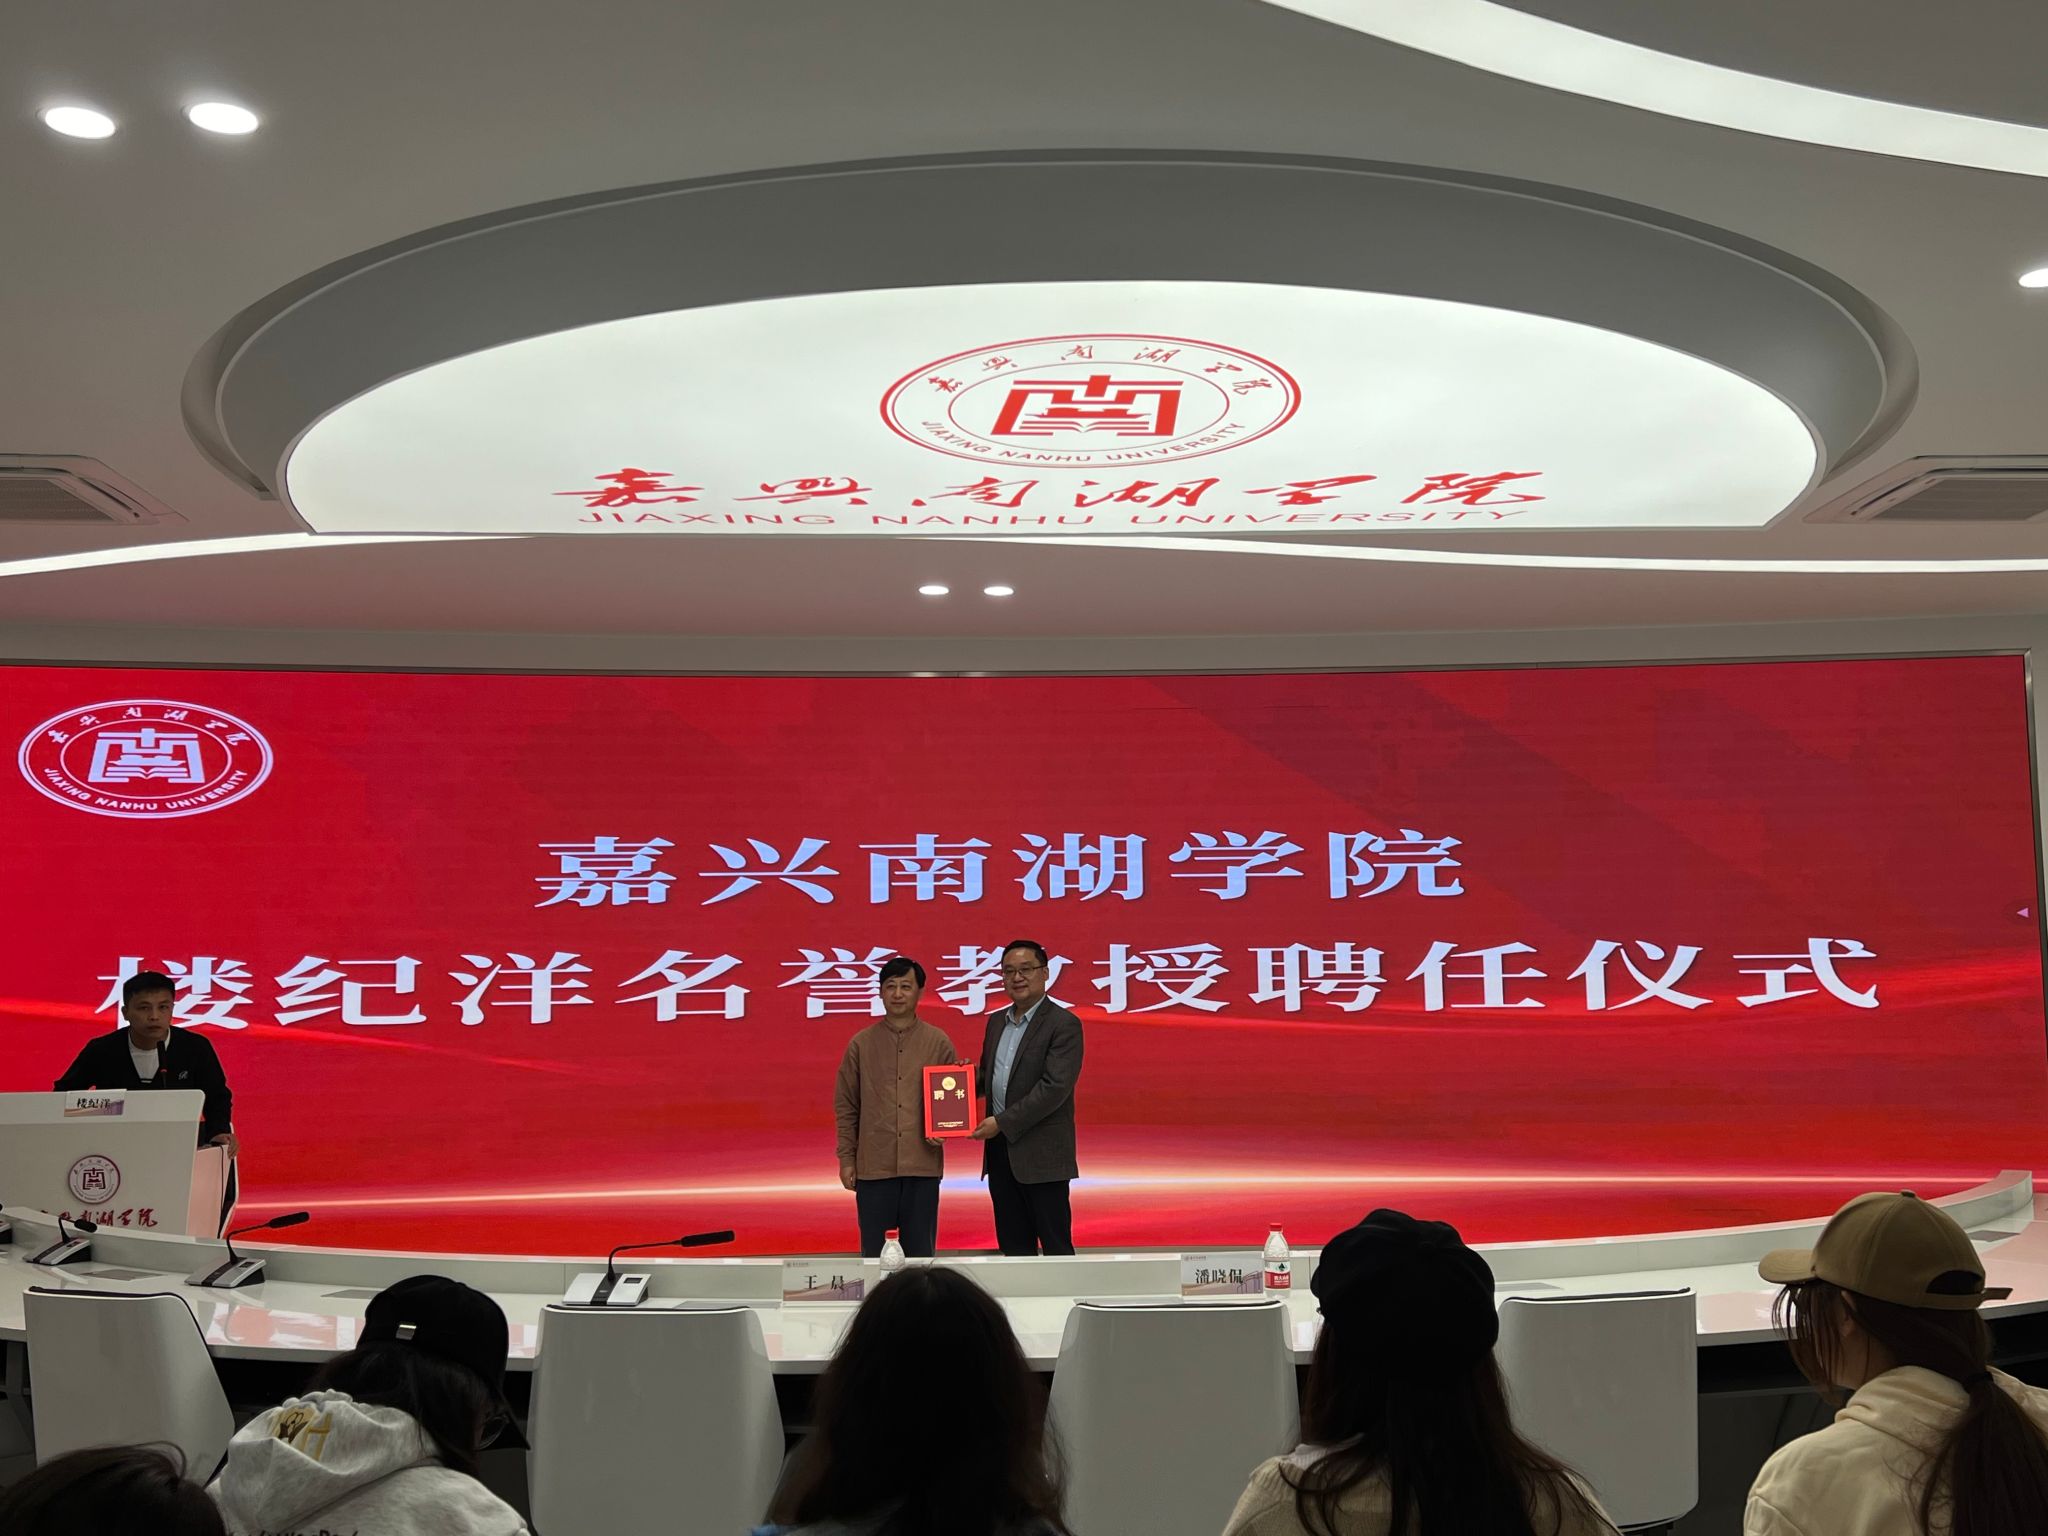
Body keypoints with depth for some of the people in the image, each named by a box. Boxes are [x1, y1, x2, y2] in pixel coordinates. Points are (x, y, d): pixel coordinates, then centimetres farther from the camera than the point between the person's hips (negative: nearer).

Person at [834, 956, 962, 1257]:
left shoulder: (938, 1042, 4)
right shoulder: (861, 1044, 4)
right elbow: (845, 1106, 7)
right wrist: (846, 1159, 3)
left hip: (922, 1164, 0)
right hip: (873, 1165, 0)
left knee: (920, 1251, 6)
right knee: (874, 1252, 5)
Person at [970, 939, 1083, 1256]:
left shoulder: (1064, 1024, -9)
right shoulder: (996, 1021, 15)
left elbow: (1055, 1087, -17)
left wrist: (1002, 1122, -17)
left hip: (1041, 1154, -7)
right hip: (999, 1150, 7)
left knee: (1055, 1246, -2)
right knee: (1013, 1247, 11)